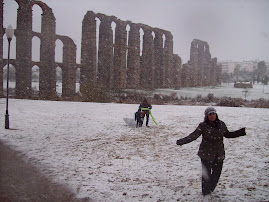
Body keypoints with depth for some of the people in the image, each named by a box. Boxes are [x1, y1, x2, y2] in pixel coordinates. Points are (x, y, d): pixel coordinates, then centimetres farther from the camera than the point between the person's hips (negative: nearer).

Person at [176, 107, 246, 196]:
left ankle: (211, 189, 36)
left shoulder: (221, 124, 3)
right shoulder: (203, 125, -9)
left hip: (219, 154, 4)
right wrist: (181, 141, -26)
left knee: (217, 173, 13)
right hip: (206, 154, -4)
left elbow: (227, 134, 18)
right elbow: (194, 135, -14)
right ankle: (205, 192, 22)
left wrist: (241, 132, 15)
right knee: (206, 173, 1)